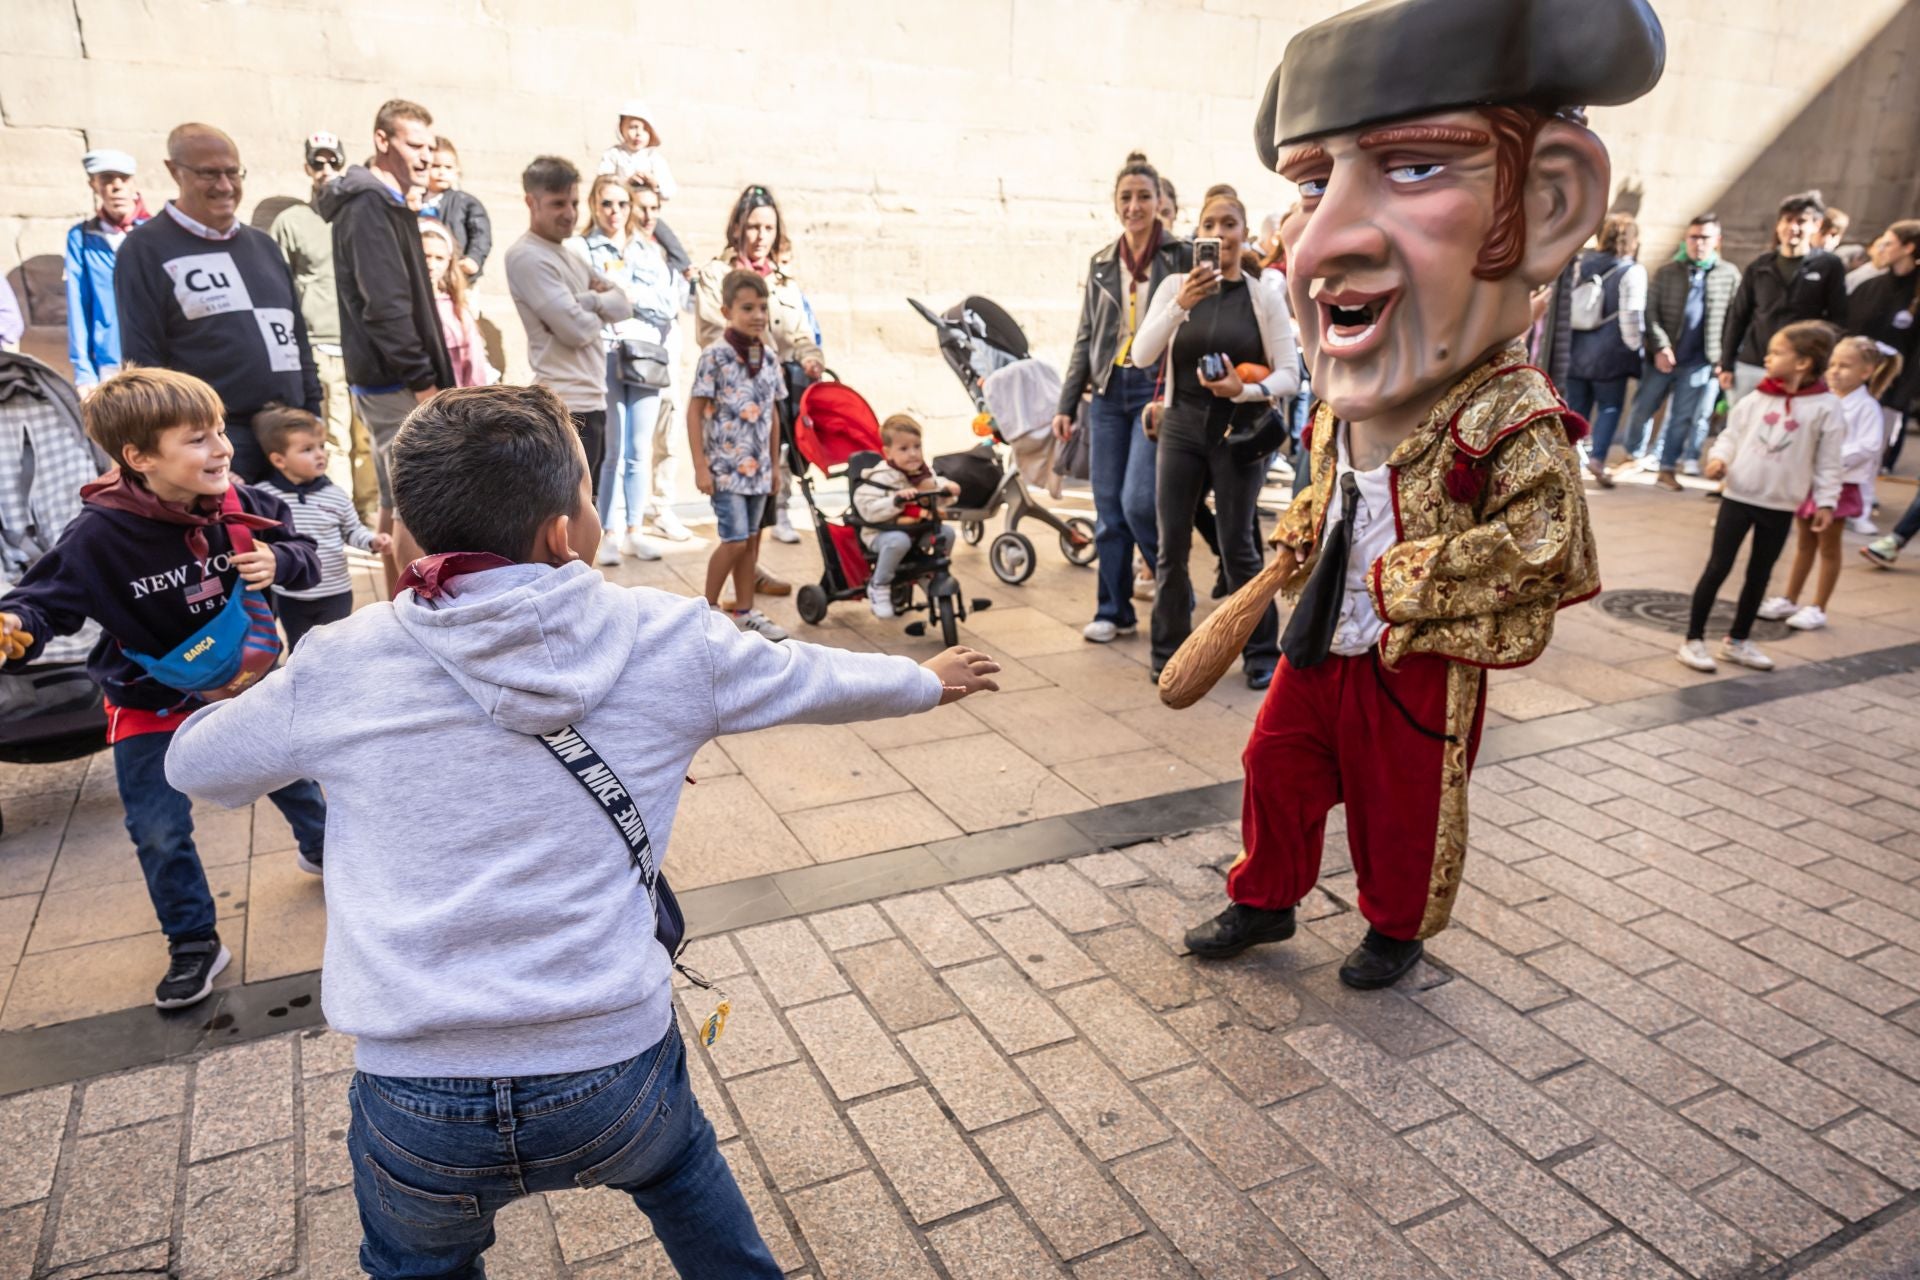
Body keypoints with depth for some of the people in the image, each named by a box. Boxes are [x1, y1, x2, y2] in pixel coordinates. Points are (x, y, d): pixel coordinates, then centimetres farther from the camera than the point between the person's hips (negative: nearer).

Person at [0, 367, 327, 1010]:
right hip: (152, 705, -2)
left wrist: (278, 562, -26)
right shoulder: (100, 534, -26)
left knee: (293, 776, 19)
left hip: (241, 682, 3)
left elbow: (304, 557, -4)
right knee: (159, 832, 2)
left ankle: (324, 849, 51)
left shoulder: (240, 505, -15)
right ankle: (193, 944, 22)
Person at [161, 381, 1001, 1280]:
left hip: (416, 1103, 1)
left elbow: (196, 764, 14)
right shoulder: (663, 638, -7)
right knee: (680, 1169, 33)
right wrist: (928, 681, 29)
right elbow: (816, 678, 10)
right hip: (614, 1075, 0)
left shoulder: (340, 667, -5)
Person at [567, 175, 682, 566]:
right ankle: (605, 533, 4)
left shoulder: (650, 251, 16)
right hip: (602, 355, -3)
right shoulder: (579, 249, 6)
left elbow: (669, 305, 5)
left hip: (646, 356, 4)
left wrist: (630, 293, -7)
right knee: (611, 451, -6)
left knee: (640, 450, 5)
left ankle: (635, 531, 14)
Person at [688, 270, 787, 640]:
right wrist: (701, 467, -12)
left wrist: (774, 463, 15)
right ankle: (708, 606, 12)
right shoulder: (715, 356, -10)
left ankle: (744, 610, 22)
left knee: (751, 539, 11)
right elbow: (694, 411, -9)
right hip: (725, 466, -6)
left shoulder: (769, 358, 7)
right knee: (735, 540, -6)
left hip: (757, 467, 6)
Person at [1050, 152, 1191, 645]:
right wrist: (1066, 404, 10)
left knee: (1138, 502, -13)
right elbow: (1085, 339, 15)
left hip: (1158, 390, -4)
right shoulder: (1102, 264, 13)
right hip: (1107, 392, 5)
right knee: (1108, 508, 5)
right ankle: (1113, 610, 17)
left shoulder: (1182, 257, 0)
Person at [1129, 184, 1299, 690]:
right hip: (1182, 426, 2)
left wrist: (1245, 390, -21)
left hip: (1239, 433, -1)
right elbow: (1141, 355, -10)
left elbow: (1289, 374, -2)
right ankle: (1169, 652, 18)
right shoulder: (1176, 285, 2)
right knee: (1172, 545, 3)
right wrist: (1181, 304, -23)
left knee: (1238, 547, 2)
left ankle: (1262, 653, 18)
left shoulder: (1264, 295, 0)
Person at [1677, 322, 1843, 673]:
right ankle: (1693, 640, 8)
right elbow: (1732, 434, 5)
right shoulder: (1755, 399, -2)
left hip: (1781, 506, 0)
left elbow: (1828, 461, -3)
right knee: (1717, 567, 1)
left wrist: (1825, 501, -4)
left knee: (1760, 574, 12)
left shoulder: (1826, 407, -6)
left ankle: (1737, 641, 26)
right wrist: (1720, 457, -14)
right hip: (1739, 496, 0)